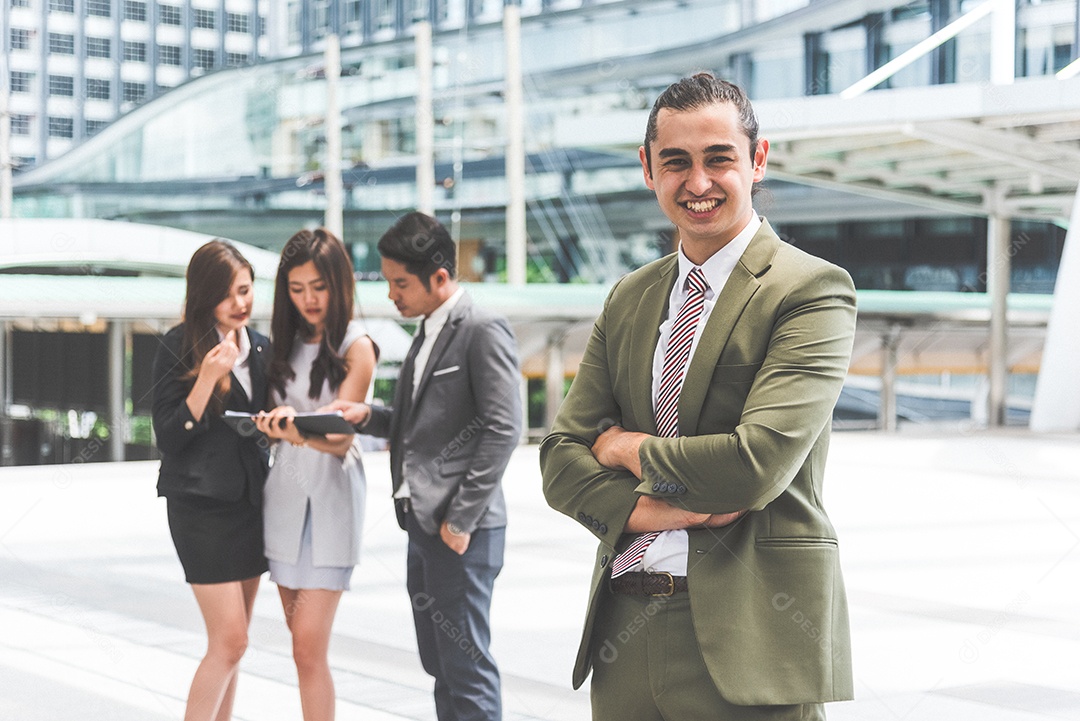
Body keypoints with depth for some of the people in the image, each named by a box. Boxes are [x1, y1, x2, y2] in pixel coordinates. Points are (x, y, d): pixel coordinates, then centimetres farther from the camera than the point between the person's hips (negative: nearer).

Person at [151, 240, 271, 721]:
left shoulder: (259, 348, 10)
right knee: (230, 641, -11)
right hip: (202, 507, -6)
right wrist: (207, 378, -23)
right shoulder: (179, 347, -9)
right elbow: (168, 438, -13)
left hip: (250, 501, 6)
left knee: (230, 641, 8)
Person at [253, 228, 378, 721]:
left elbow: (339, 439, -14)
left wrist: (299, 429, -32)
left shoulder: (355, 347, -6)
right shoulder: (288, 343, 12)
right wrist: (276, 425, -3)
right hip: (284, 493, 6)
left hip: (330, 499, -6)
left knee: (309, 649, -12)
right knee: (304, 643, 8)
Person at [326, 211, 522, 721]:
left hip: (462, 530, -9)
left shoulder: (483, 332, -11)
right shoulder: (427, 334, 17)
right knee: (439, 664, 13)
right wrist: (368, 416, 4)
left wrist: (461, 519, -18)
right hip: (422, 524, 9)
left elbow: (502, 429, -17)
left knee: (466, 665, -6)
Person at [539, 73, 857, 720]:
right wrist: (647, 509, -11)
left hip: (746, 642, -5)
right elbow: (562, 457, 8)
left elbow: (758, 464, -19)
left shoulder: (813, 290, -8)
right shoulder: (628, 300, 13)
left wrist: (630, 449, -3)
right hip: (625, 635, 5)